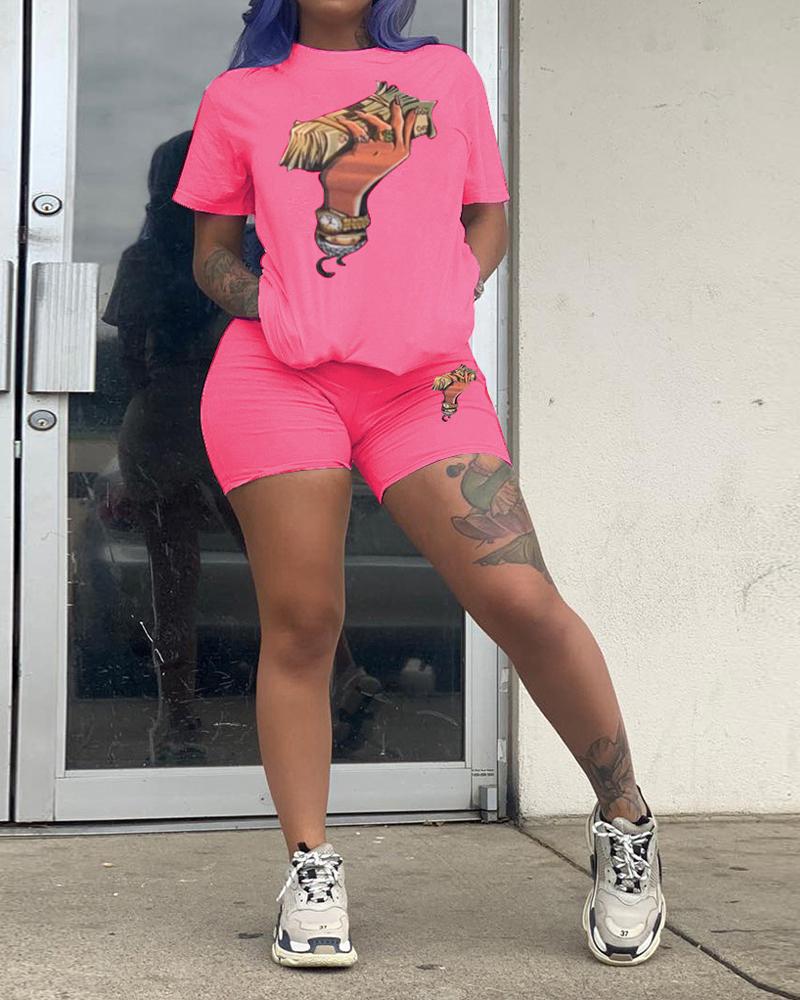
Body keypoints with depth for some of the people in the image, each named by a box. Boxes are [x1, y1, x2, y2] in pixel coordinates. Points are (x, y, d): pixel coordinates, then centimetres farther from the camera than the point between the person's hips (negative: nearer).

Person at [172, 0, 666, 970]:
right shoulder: (239, 96, 15)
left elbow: (488, 214, 22)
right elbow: (212, 249, 18)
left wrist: (450, 300, 3)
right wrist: (269, 306, -2)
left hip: (424, 380, 0)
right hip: (279, 377, 0)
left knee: (522, 602, -11)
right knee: (300, 622, -3)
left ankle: (624, 820, 8)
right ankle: (310, 870, 10)